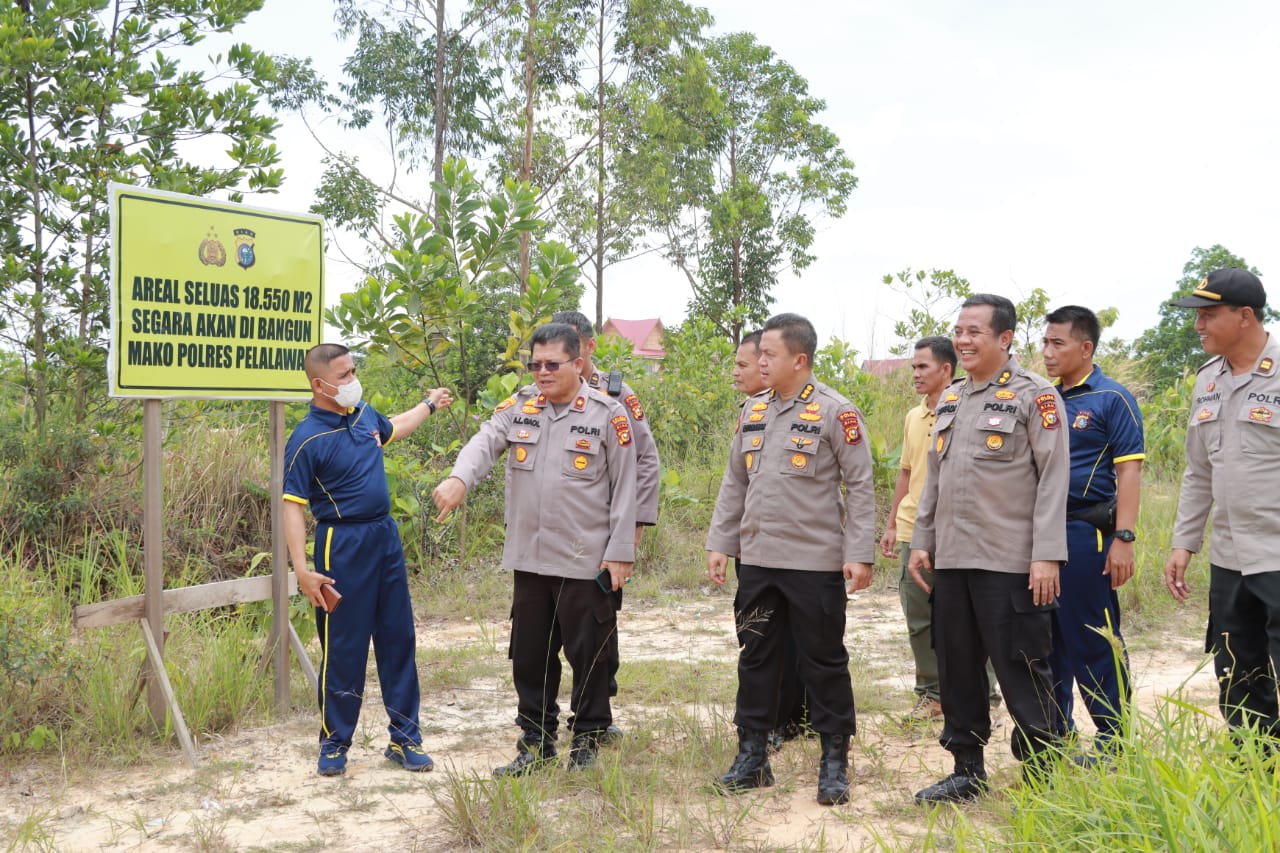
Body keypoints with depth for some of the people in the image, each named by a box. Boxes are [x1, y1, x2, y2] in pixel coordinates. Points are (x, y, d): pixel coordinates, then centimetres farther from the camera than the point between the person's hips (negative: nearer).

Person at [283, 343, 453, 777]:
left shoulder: (364, 413, 6)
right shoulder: (307, 439, -14)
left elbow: (392, 428, 32)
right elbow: (293, 507, -15)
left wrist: (429, 405, 44)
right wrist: (302, 569, -23)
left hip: (386, 536, 7)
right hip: (343, 545, -7)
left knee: (398, 639, 10)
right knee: (344, 647, 0)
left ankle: (404, 738, 21)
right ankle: (334, 744, 16)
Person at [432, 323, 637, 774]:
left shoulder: (608, 414, -4)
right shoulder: (519, 406, 7)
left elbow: (625, 489, -4)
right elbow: (485, 442, -11)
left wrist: (620, 552, -8)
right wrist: (459, 478, -32)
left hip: (586, 562, -4)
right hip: (528, 558, 4)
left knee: (588, 654, 5)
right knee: (530, 654, 13)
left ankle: (587, 744, 22)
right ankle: (536, 742, 28)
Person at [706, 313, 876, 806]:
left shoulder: (835, 413, -8)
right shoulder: (753, 412, 10)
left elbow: (860, 487, -8)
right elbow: (734, 483, 15)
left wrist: (859, 554, -13)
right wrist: (719, 542, 10)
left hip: (816, 562, -5)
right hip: (757, 560, 6)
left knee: (824, 662, 4)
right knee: (756, 658, 11)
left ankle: (834, 762, 16)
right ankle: (752, 755, 23)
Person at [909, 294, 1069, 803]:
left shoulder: (1034, 396, -6)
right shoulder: (950, 399, 15)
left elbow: (1054, 479, -11)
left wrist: (1047, 555, -16)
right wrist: (921, 542, 14)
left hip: (1009, 562, -7)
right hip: (951, 559, 7)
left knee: (1021, 671, -1)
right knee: (956, 666, 12)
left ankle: (1042, 775, 12)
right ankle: (967, 770, 24)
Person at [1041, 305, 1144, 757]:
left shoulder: (1112, 398, -6)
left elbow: (1129, 471, -11)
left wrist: (1124, 538, -17)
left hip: (1086, 534, -7)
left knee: (1095, 642, -1)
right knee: (1049, 639, 13)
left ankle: (1112, 742, 10)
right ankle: (1054, 735, 25)